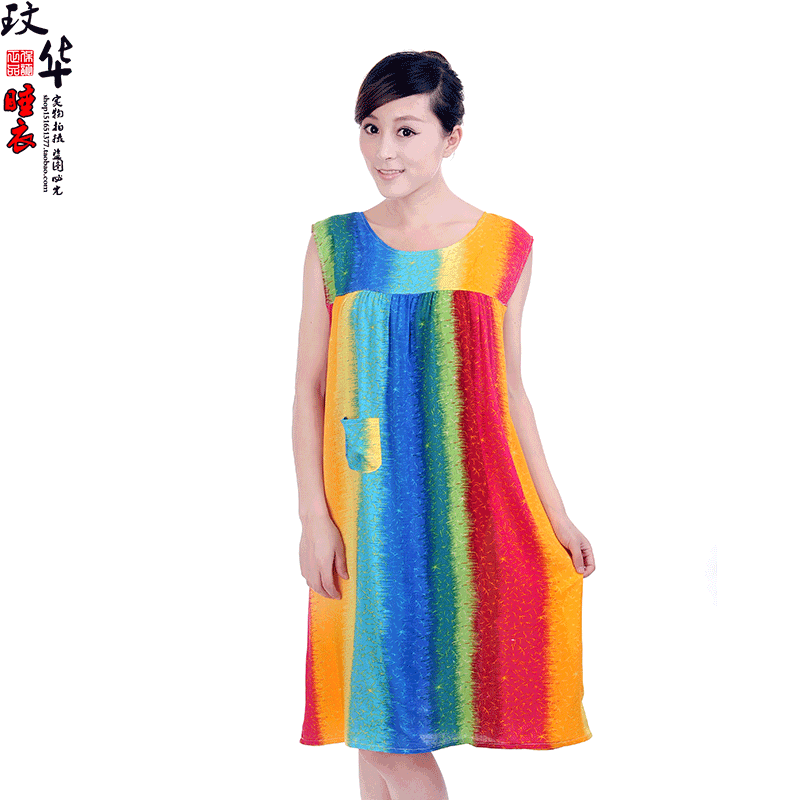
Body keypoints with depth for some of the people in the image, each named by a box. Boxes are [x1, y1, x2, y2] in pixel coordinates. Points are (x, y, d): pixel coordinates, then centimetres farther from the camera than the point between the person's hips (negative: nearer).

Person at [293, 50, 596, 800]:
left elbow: (509, 392, 7)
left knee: (390, 727, 2)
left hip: (470, 505, 0)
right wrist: (314, 515, -4)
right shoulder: (334, 245, 4)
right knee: (377, 716, 4)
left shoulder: (503, 247, 3)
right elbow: (309, 388, 4)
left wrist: (555, 517, 5)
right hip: (368, 509, 1)